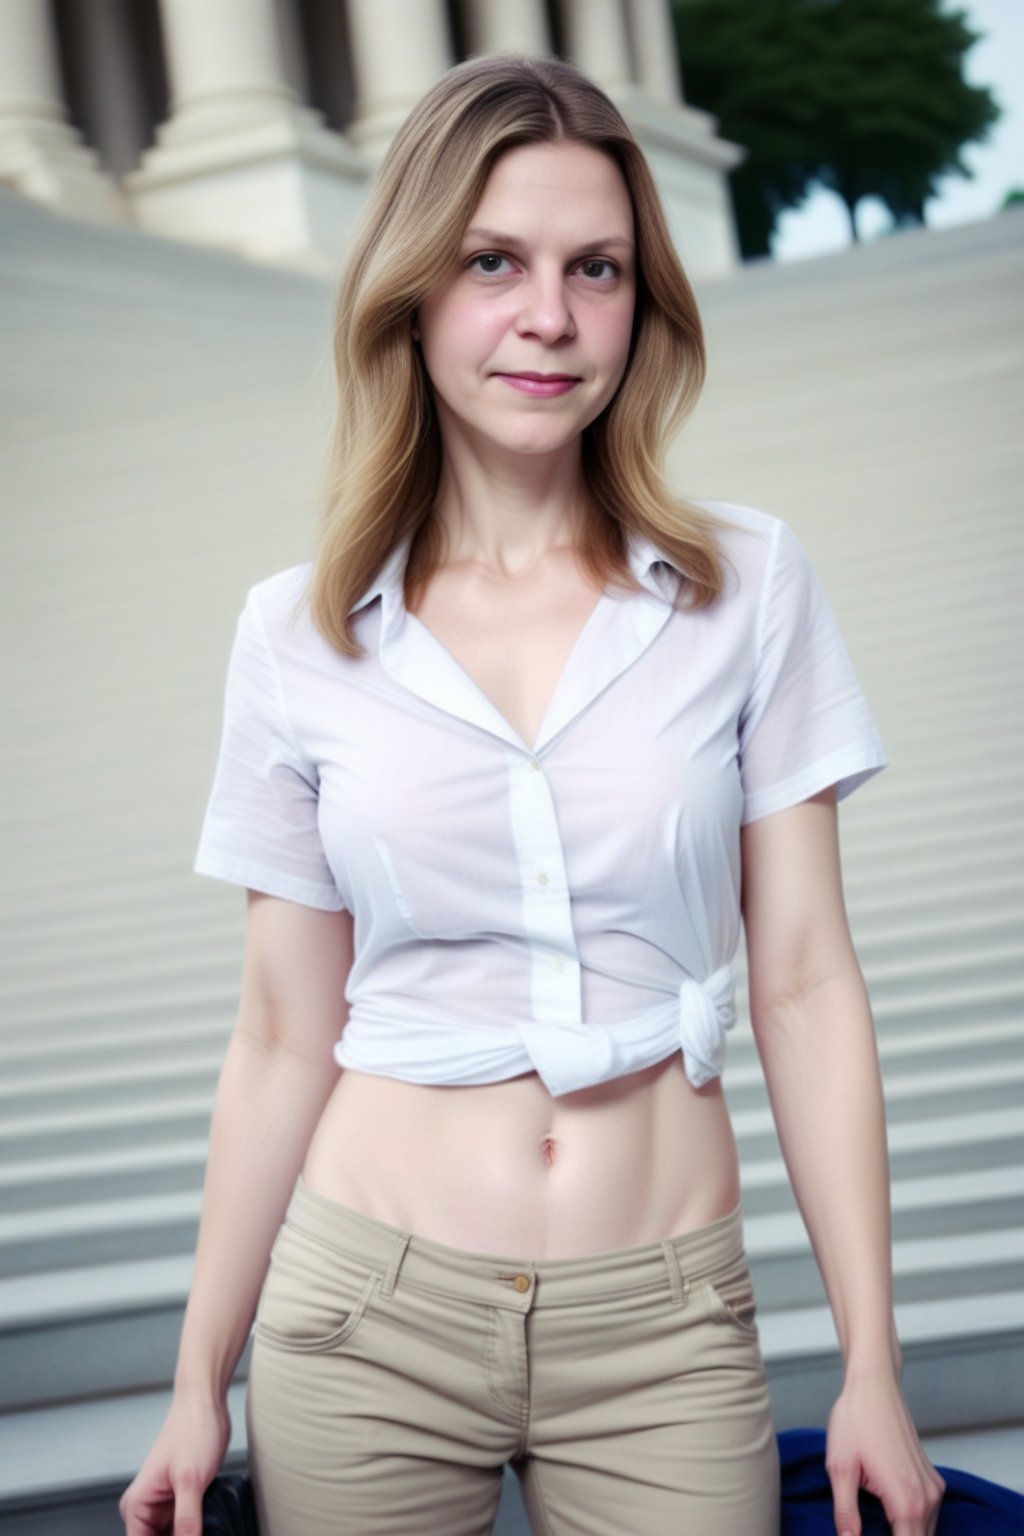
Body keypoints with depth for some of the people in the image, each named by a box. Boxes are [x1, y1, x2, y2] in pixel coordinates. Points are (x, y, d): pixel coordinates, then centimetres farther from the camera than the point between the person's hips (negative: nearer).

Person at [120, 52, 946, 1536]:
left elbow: (808, 990, -1)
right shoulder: (301, 636, -1)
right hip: (365, 1315, 1)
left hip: (665, 1329, 0)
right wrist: (200, 1383, 6)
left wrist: (873, 1369, -2)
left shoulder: (749, 588, -2)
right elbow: (284, 1039, 4)